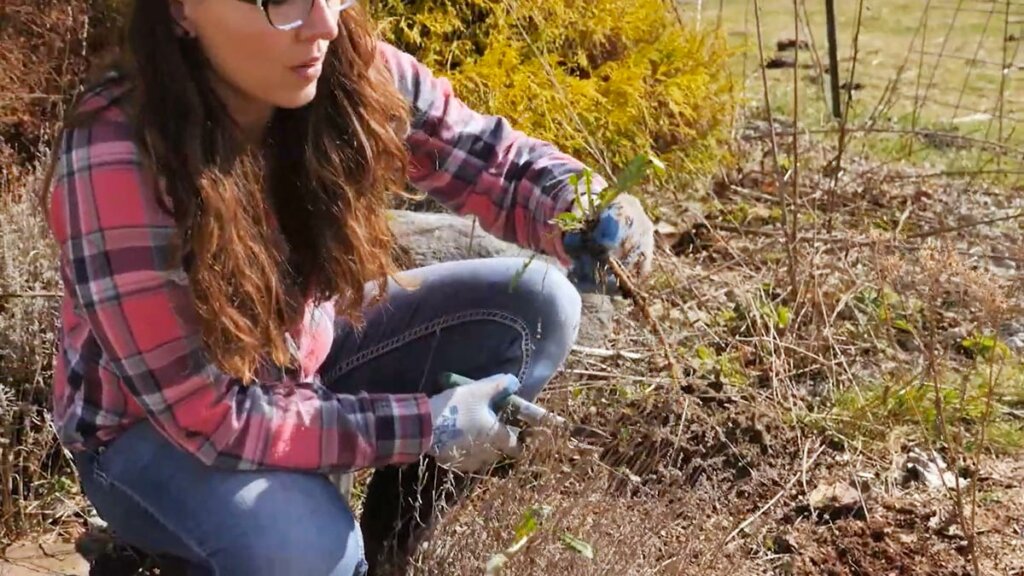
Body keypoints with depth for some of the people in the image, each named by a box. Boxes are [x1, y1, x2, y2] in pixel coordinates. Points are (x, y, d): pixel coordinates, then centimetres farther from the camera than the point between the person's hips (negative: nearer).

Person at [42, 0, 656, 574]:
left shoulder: (349, 72, -20)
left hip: (302, 353, 6)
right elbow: (208, 416, -29)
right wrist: (425, 424, -29)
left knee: (535, 305, -9)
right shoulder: (114, 162, -34)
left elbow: (491, 157, -12)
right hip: (154, 425, -5)